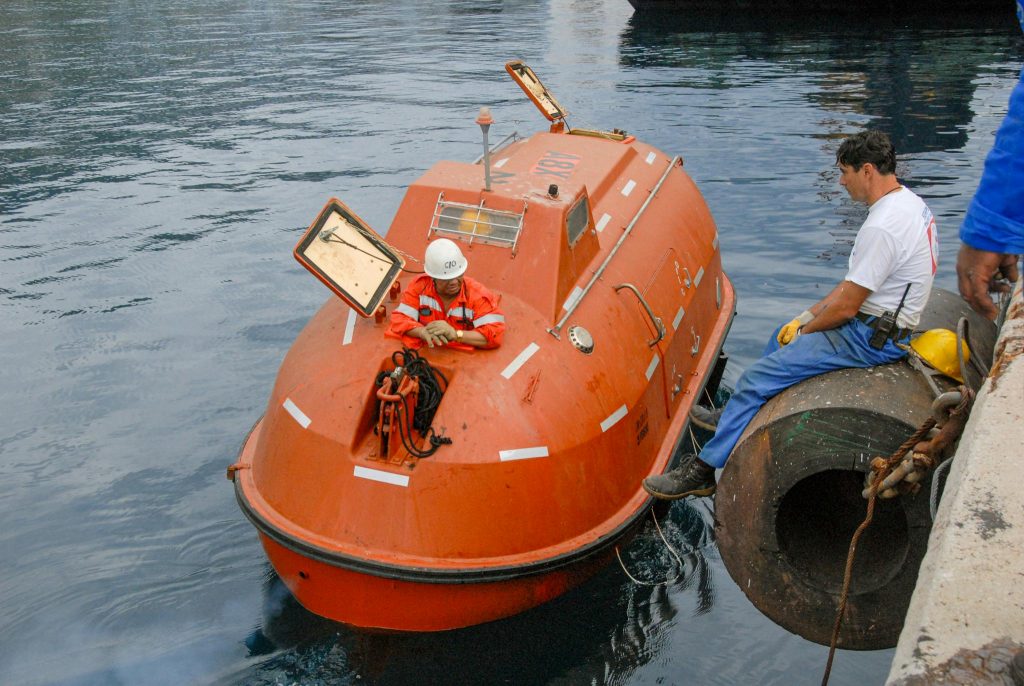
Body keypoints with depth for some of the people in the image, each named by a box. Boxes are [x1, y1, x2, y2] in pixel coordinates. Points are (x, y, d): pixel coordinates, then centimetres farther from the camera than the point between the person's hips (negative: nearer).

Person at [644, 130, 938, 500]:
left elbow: (847, 306, -22)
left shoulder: (882, 227, -27)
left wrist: (804, 330, -4)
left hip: (871, 337, -11)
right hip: (884, 321, 11)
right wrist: (806, 317, 9)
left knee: (759, 376, -13)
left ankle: (702, 471, -4)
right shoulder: (909, 201, 8)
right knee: (781, 335, 27)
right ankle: (735, 415, 40)